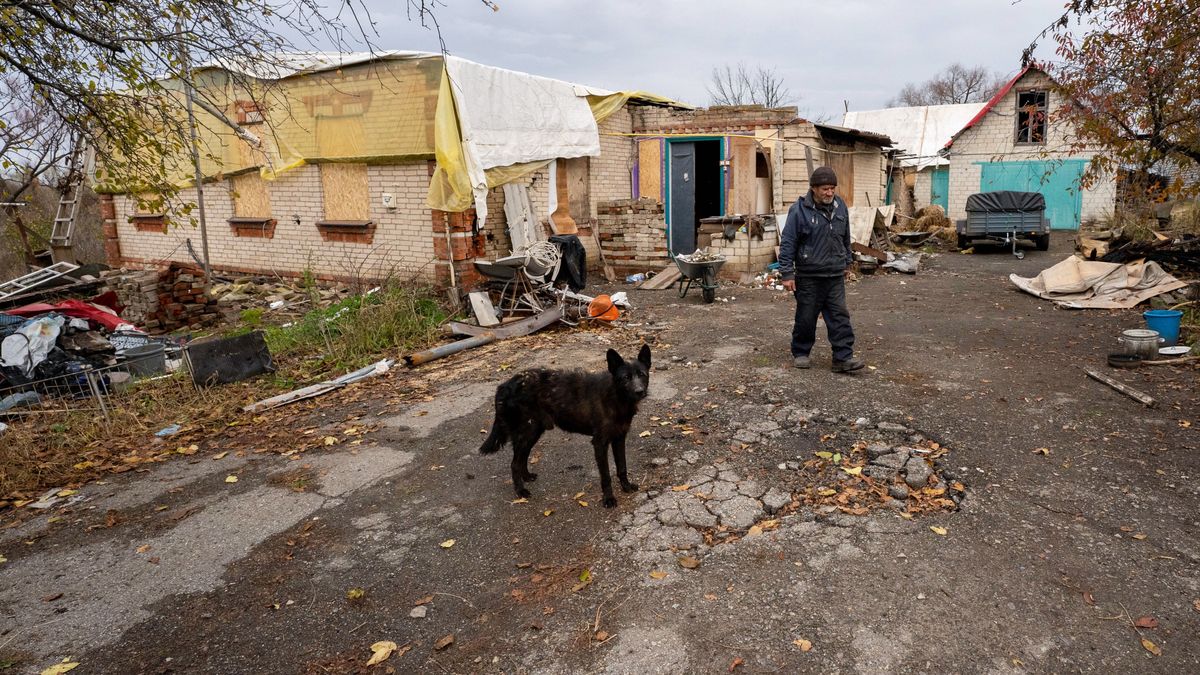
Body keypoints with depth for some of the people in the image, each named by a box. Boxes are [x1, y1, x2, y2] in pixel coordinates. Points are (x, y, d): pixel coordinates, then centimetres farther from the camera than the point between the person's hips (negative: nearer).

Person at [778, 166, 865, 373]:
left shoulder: (840, 207, 6)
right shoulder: (799, 210, -12)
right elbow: (788, 243, -11)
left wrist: (847, 262, 24)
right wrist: (787, 273, -13)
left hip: (835, 276, 4)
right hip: (808, 276, -4)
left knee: (840, 316, 1)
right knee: (806, 317, 6)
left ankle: (843, 357, 3)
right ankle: (800, 353, 23)